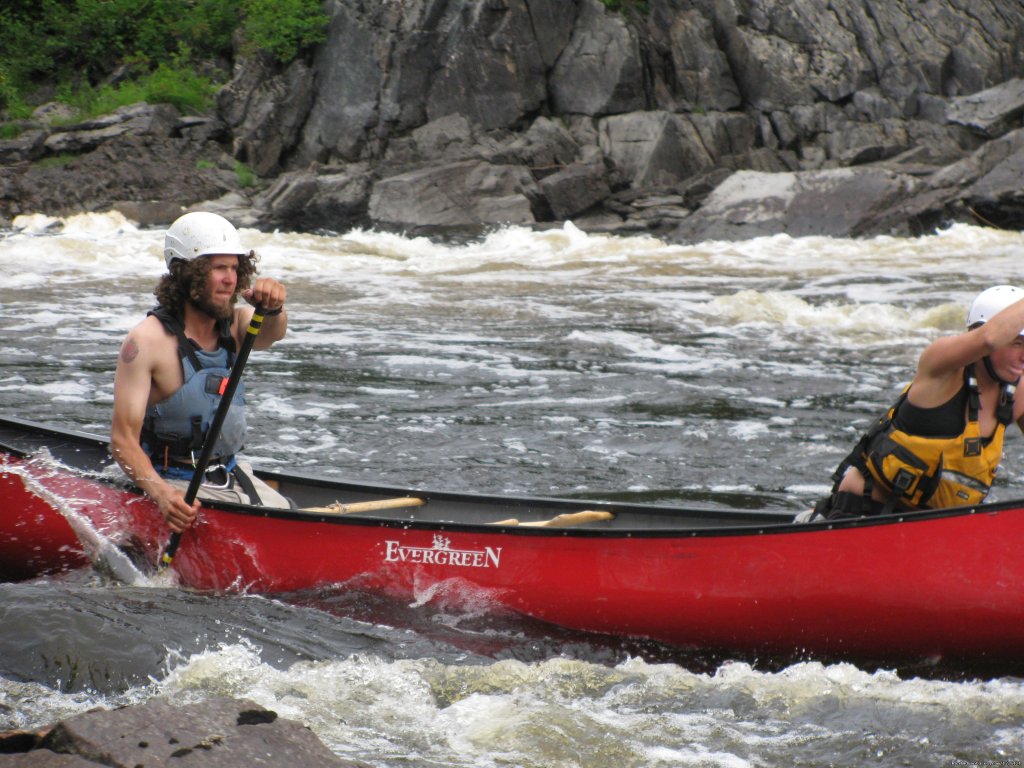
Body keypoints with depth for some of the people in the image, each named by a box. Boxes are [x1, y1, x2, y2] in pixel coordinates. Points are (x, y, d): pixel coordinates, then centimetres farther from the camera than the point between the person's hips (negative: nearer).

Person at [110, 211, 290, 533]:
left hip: (232, 478, 7)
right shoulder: (147, 340, -16)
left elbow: (271, 333, -21)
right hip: (176, 487, -7)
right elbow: (123, 438, -21)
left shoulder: (235, 324, 3)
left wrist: (272, 308, -46)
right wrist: (162, 494, -38)